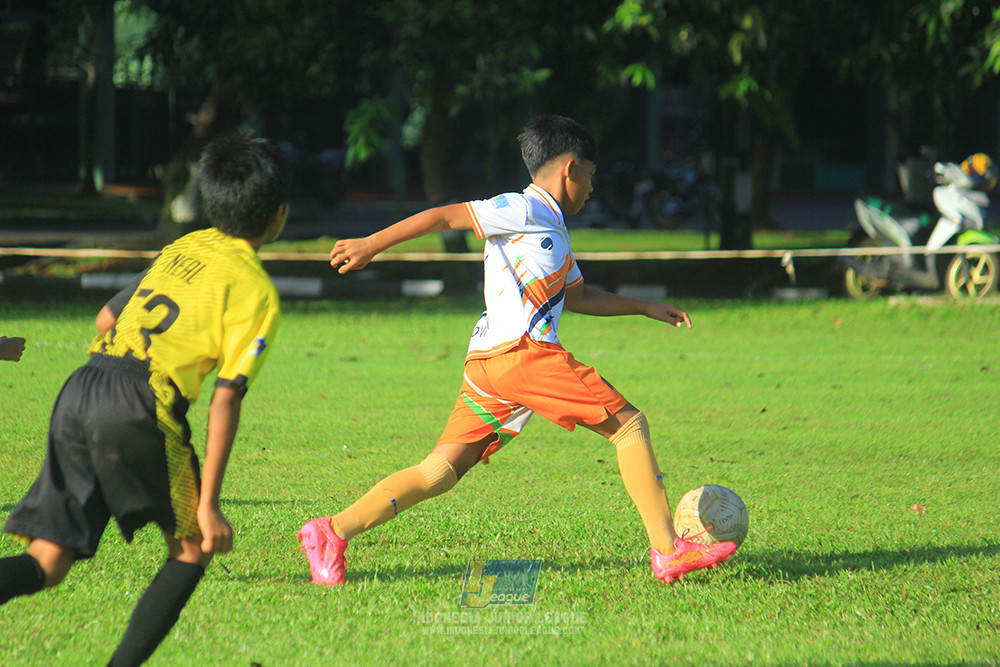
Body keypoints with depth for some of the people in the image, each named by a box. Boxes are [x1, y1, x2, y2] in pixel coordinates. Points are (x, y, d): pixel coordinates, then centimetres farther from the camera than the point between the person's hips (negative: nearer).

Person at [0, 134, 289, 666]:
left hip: (78, 391, 6)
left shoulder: (181, 249, 22)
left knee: (47, 563, 5)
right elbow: (226, 400, -4)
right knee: (193, 547, 14)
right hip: (138, 403, -6)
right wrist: (208, 504, -3)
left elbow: (105, 319, 28)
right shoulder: (257, 293, 2)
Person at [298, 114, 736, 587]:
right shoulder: (524, 210, -1)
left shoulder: (552, 231, 28)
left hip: (486, 365, 10)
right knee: (630, 425, -3)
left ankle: (333, 532, -7)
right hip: (522, 351, -10)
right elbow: (444, 216, -5)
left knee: (439, 471, 3)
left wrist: (644, 308, 42)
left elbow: (577, 296, 42)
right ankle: (667, 551, -5)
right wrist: (372, 245, -8)